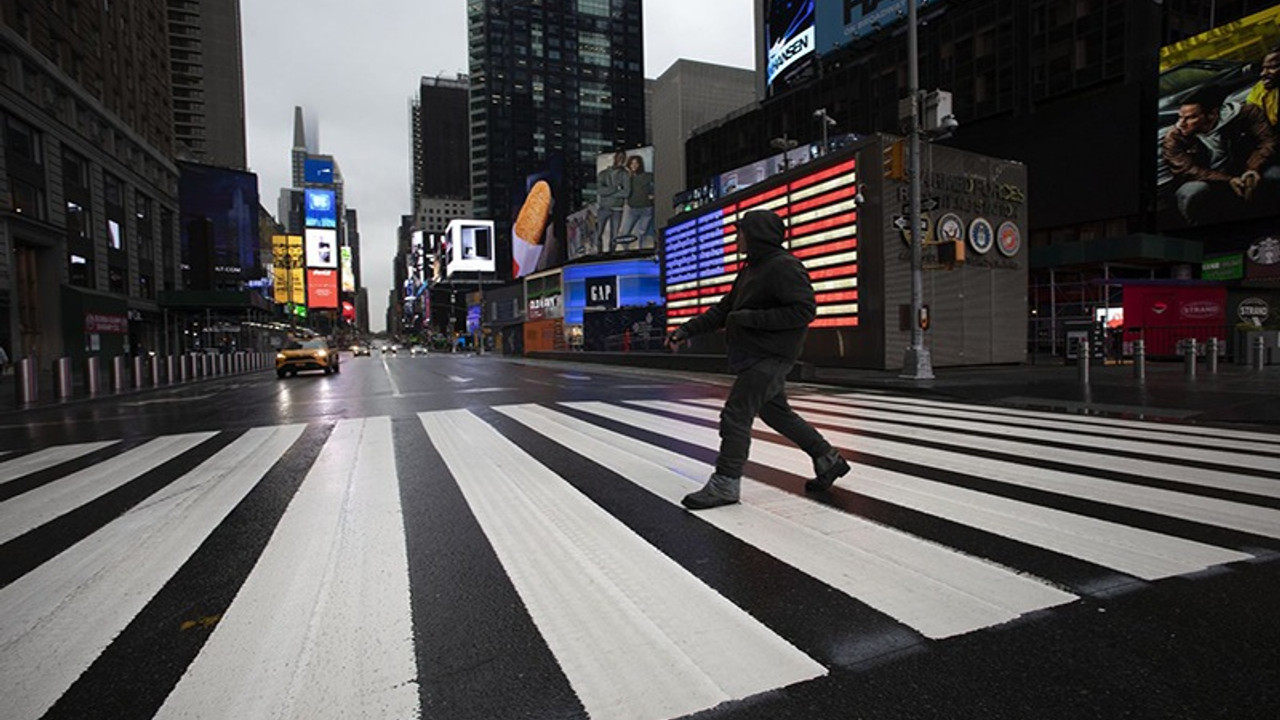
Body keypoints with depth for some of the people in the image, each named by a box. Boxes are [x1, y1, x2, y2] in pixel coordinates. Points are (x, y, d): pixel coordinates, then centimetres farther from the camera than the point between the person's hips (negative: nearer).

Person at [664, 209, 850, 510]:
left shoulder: (784, 267, -15)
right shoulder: (751, 269, 16)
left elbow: (804, 311, -22)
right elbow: (723, 309, 16)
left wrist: (750, 318, -23)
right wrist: (688, 329, 7)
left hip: (770, 356, -10)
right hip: (754, 355, 10)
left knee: (736, 414, -10)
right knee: (776, 412, 19)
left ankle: (725, 483, 1)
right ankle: (828, 459, 33)